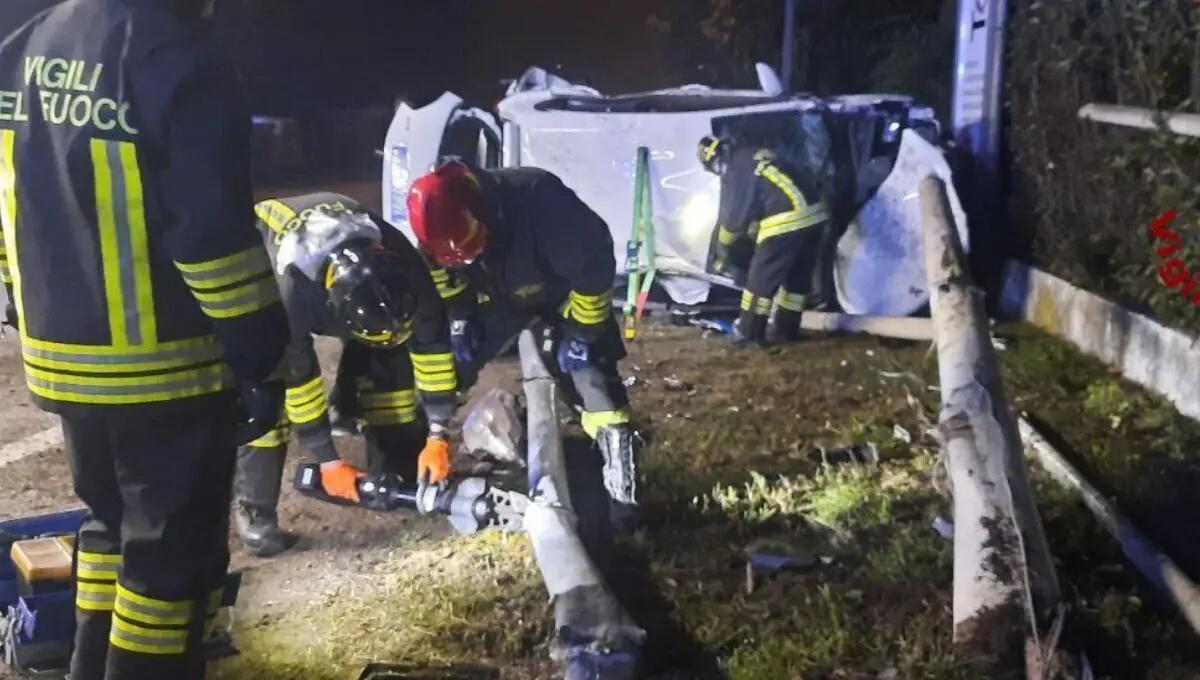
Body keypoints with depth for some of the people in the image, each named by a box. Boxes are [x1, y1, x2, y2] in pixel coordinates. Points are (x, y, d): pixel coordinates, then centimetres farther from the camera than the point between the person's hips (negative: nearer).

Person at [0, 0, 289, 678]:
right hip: (168, 367, -8)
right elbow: (214, 235, -21)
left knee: (112, 523, 25)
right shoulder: (178, 64, -18)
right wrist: (262, 360, -15)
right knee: (173, 554, 6)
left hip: (59, 359, 8)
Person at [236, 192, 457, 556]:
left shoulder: (402, 266, -34)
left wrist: (437, 436, -22)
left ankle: (397, 477, 3)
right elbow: (295, 378, -32)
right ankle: (254, 508, -11)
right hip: (265, 269, -4)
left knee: (387, 355, -10)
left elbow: (432, 344, -22)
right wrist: (328, 462, -25)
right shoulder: (291, 288, -44)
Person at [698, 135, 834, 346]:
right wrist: (752, 234, 39)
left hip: (788, 219, -9)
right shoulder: (754, 156, 23)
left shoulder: (735, 169, -4)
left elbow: (734, 216, 0)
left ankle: (750, 333, 9)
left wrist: (722, 250, 14)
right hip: (814, 212, 9)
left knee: (762, 276, 3)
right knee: (798, 276, 18)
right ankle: (787, 330, 28)